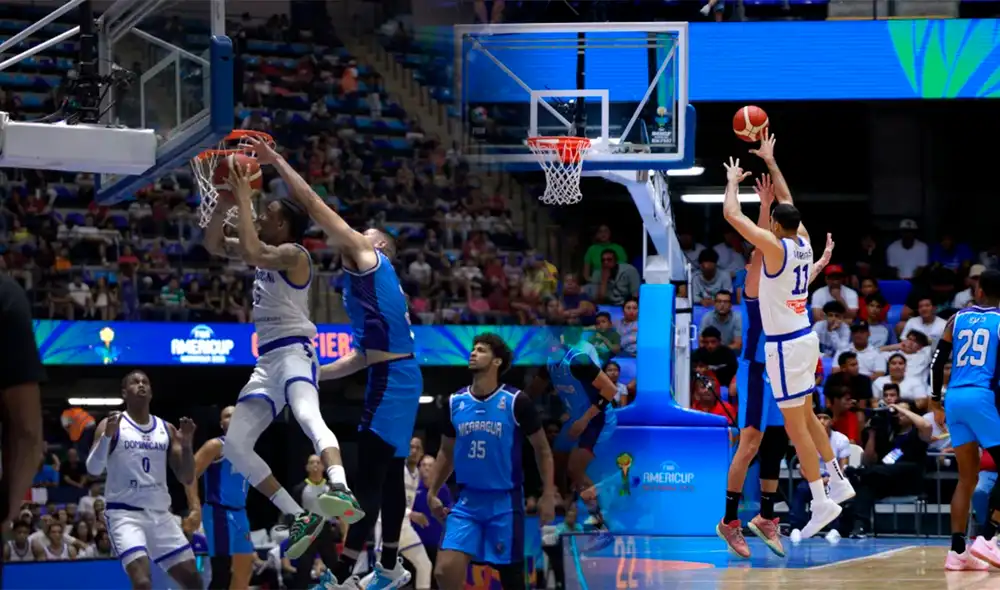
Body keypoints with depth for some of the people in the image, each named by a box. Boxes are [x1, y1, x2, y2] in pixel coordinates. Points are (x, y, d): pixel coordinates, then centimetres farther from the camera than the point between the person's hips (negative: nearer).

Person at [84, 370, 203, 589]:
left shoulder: (167, 429, 11)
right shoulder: (112, 425, -2)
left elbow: (187, 478, 9)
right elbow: (93, 470, -13)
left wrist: (187, 445, -7)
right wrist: (107, 436, -27)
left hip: (160, 514, 6)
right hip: (125, 514, -6)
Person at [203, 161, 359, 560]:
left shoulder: (293, 253, -7)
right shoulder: (267, 253, 19)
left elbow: (250, 252, -25)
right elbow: (213, 244, 22)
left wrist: (243, 199, -16)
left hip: (294, 351, -10)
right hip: (267, 361, 10)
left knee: (307, 414, -38)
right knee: (234, 445, 2)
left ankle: (343, 492, -61)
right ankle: (300, 519, 2)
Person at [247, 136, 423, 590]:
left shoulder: (370, 257, -2)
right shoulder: (369, 281, 24)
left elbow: (315, 206, -8)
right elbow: (363, 356, 26)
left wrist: (276, 162, -6)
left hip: (392, 381, -10)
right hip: (395, 378, 10)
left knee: (369, 476, -11)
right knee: (388, 473, 17)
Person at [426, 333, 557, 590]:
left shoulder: (516, 402, -8)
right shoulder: (455, 402, 4)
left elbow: (542, 449, 0)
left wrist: (548, 495, -6)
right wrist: (432, 492, 10)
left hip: (505, 502, -3)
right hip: (468, 501, 3)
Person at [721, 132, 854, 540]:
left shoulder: (775, 247, -18)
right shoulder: (803, 242, 2)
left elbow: (731, 213, -15)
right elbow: (787, 201, 20)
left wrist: (733, 181, 3)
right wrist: (770, 161, 26)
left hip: (785, 345, -8)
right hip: (805, 338, 8)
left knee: (795, 425, -5)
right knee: (806, 415, 22)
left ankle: (821, 502, -6)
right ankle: (838, 480, 28)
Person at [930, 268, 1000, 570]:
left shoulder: (958, 318, 13)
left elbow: (938, 360, 12)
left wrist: (935, 397, 23)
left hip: (955, 397, 5)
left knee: (967, 477, 10)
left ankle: (957, 551, 3)